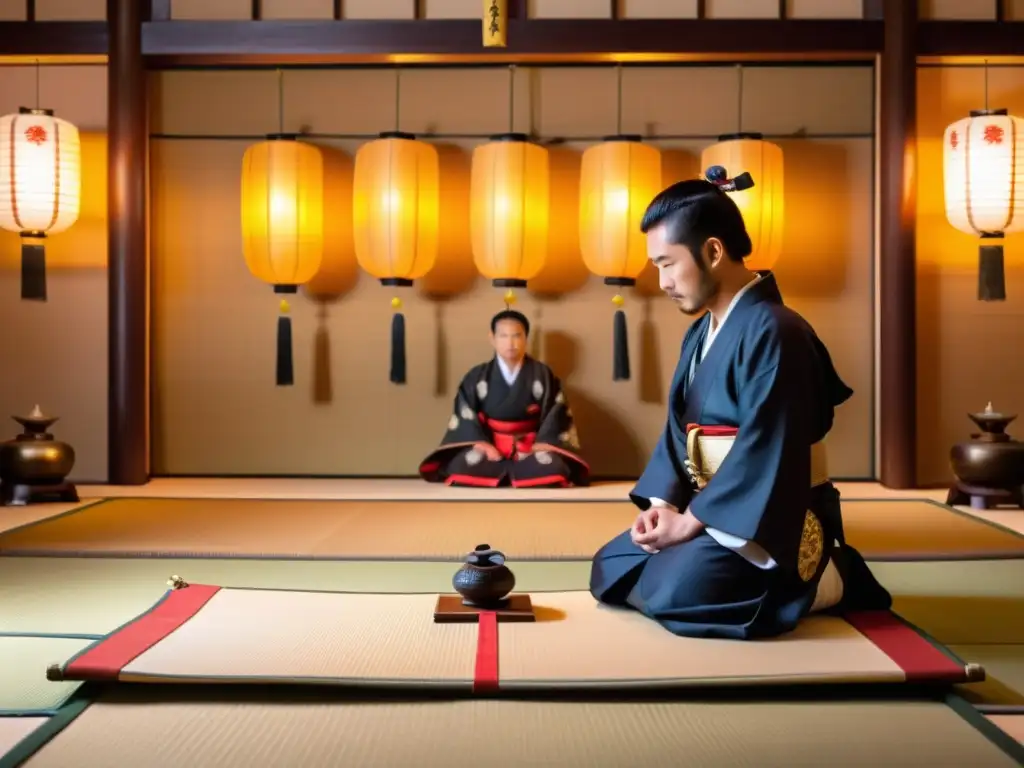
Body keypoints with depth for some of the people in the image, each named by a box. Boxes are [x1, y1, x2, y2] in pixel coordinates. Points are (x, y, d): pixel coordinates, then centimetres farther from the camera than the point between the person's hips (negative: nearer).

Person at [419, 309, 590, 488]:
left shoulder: (542, 375, 2)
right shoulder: (477, 376, 2)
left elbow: (555, 414, -2)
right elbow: (465, 415, -2)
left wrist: (543, 443, -17)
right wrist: (479, 442, -18)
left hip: (530, 446, 0)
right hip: (489, 445, 0)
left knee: (551, 469, -33)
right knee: (462, 467, -31)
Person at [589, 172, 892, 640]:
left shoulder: (772, 331, -20)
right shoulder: (699, 335, 9)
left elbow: (762, 454, -24)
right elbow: (677, 429, 10)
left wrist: (690, 520, -19)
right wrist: (663, 503, -6)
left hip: (773, 522, -9)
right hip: (714, 509, 9)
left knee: (677, 589, -29)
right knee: (611, 568, 8)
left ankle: (816, 581, -4)